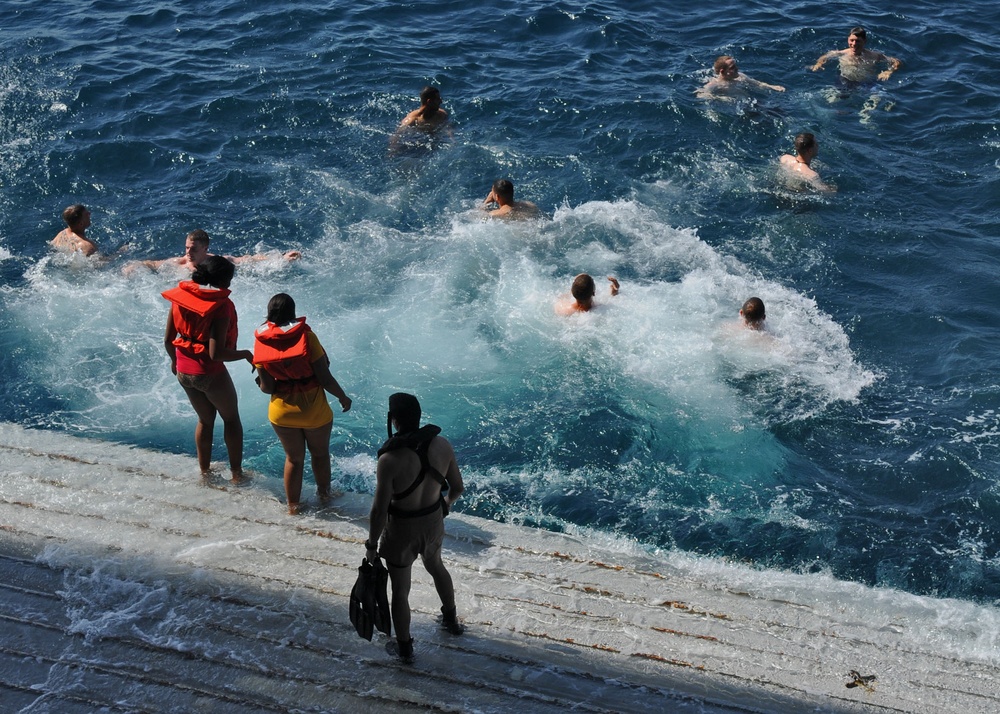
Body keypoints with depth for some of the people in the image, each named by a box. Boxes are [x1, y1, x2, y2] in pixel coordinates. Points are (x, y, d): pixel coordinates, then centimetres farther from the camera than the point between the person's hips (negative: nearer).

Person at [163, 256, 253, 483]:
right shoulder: (221, 305, -21)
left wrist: (175, 360, 22)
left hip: (183, 371, 6)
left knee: (205, 419, 26)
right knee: (231, 418, 17)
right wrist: (246, 354, -12)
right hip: (209, 373, -6)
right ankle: (236, 473, 23)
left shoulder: (182, 296, -3)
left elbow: (168, 340, 3)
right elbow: (216, 353, -26)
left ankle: (205, 471, 36)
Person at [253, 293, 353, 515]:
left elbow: (267, 387, -7)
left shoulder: (261, 342, -9)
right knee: (320, 453, 24)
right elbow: (325, 378, -17)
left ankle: (293, 506, 32)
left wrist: (261, 384, 16)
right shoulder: (306, 336, -18)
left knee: (293, 458, 22)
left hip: (282, 412, 2)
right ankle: (324, 494, 44)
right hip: (314, 410, -2)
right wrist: (343, 397, 0)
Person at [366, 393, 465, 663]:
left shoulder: (390, 460, -31)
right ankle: (451, 620, 55)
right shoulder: (441, 445, -16)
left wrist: (371, 545, -7)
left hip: (402, 530, -5)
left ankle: (404, 647, 38)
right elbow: (458, 487, -3)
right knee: (435, 566, 34)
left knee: (400, 589, 18)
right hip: (433, 521, 5)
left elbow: (380, 510, -23)